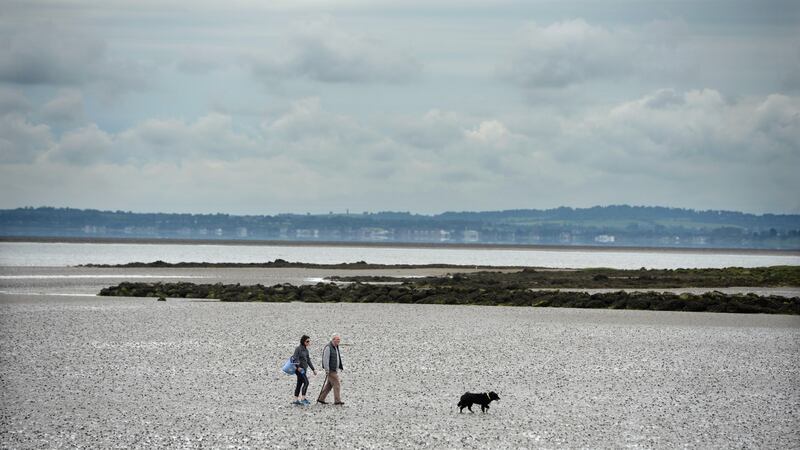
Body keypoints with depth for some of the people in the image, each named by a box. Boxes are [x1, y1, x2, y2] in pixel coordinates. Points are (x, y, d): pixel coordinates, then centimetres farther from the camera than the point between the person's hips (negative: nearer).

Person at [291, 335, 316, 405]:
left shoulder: (306, 350, 16)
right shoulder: (298, 349, -10)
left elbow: (308, 360, 21)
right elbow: (295, 358, -19)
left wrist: (313, 369, 20)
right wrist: (298, 367, -32)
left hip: (304, 369, 8)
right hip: (299, 369, -8)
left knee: (299, 384, 9)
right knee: (306, 382, -16)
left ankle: (296, 400, 12)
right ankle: (303, 399, -15)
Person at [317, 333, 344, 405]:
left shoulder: (336, 347, 15)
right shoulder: (328, 347, -15)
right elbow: (325, 359, -19)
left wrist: (341, 367, 19)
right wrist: (327, 370, -23)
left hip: (335, 370, 9)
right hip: (331, 370, -9)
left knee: (329, 385, 11)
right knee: (336, 384, -10)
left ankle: (321, 399, 16)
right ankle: (337, 400, -8)